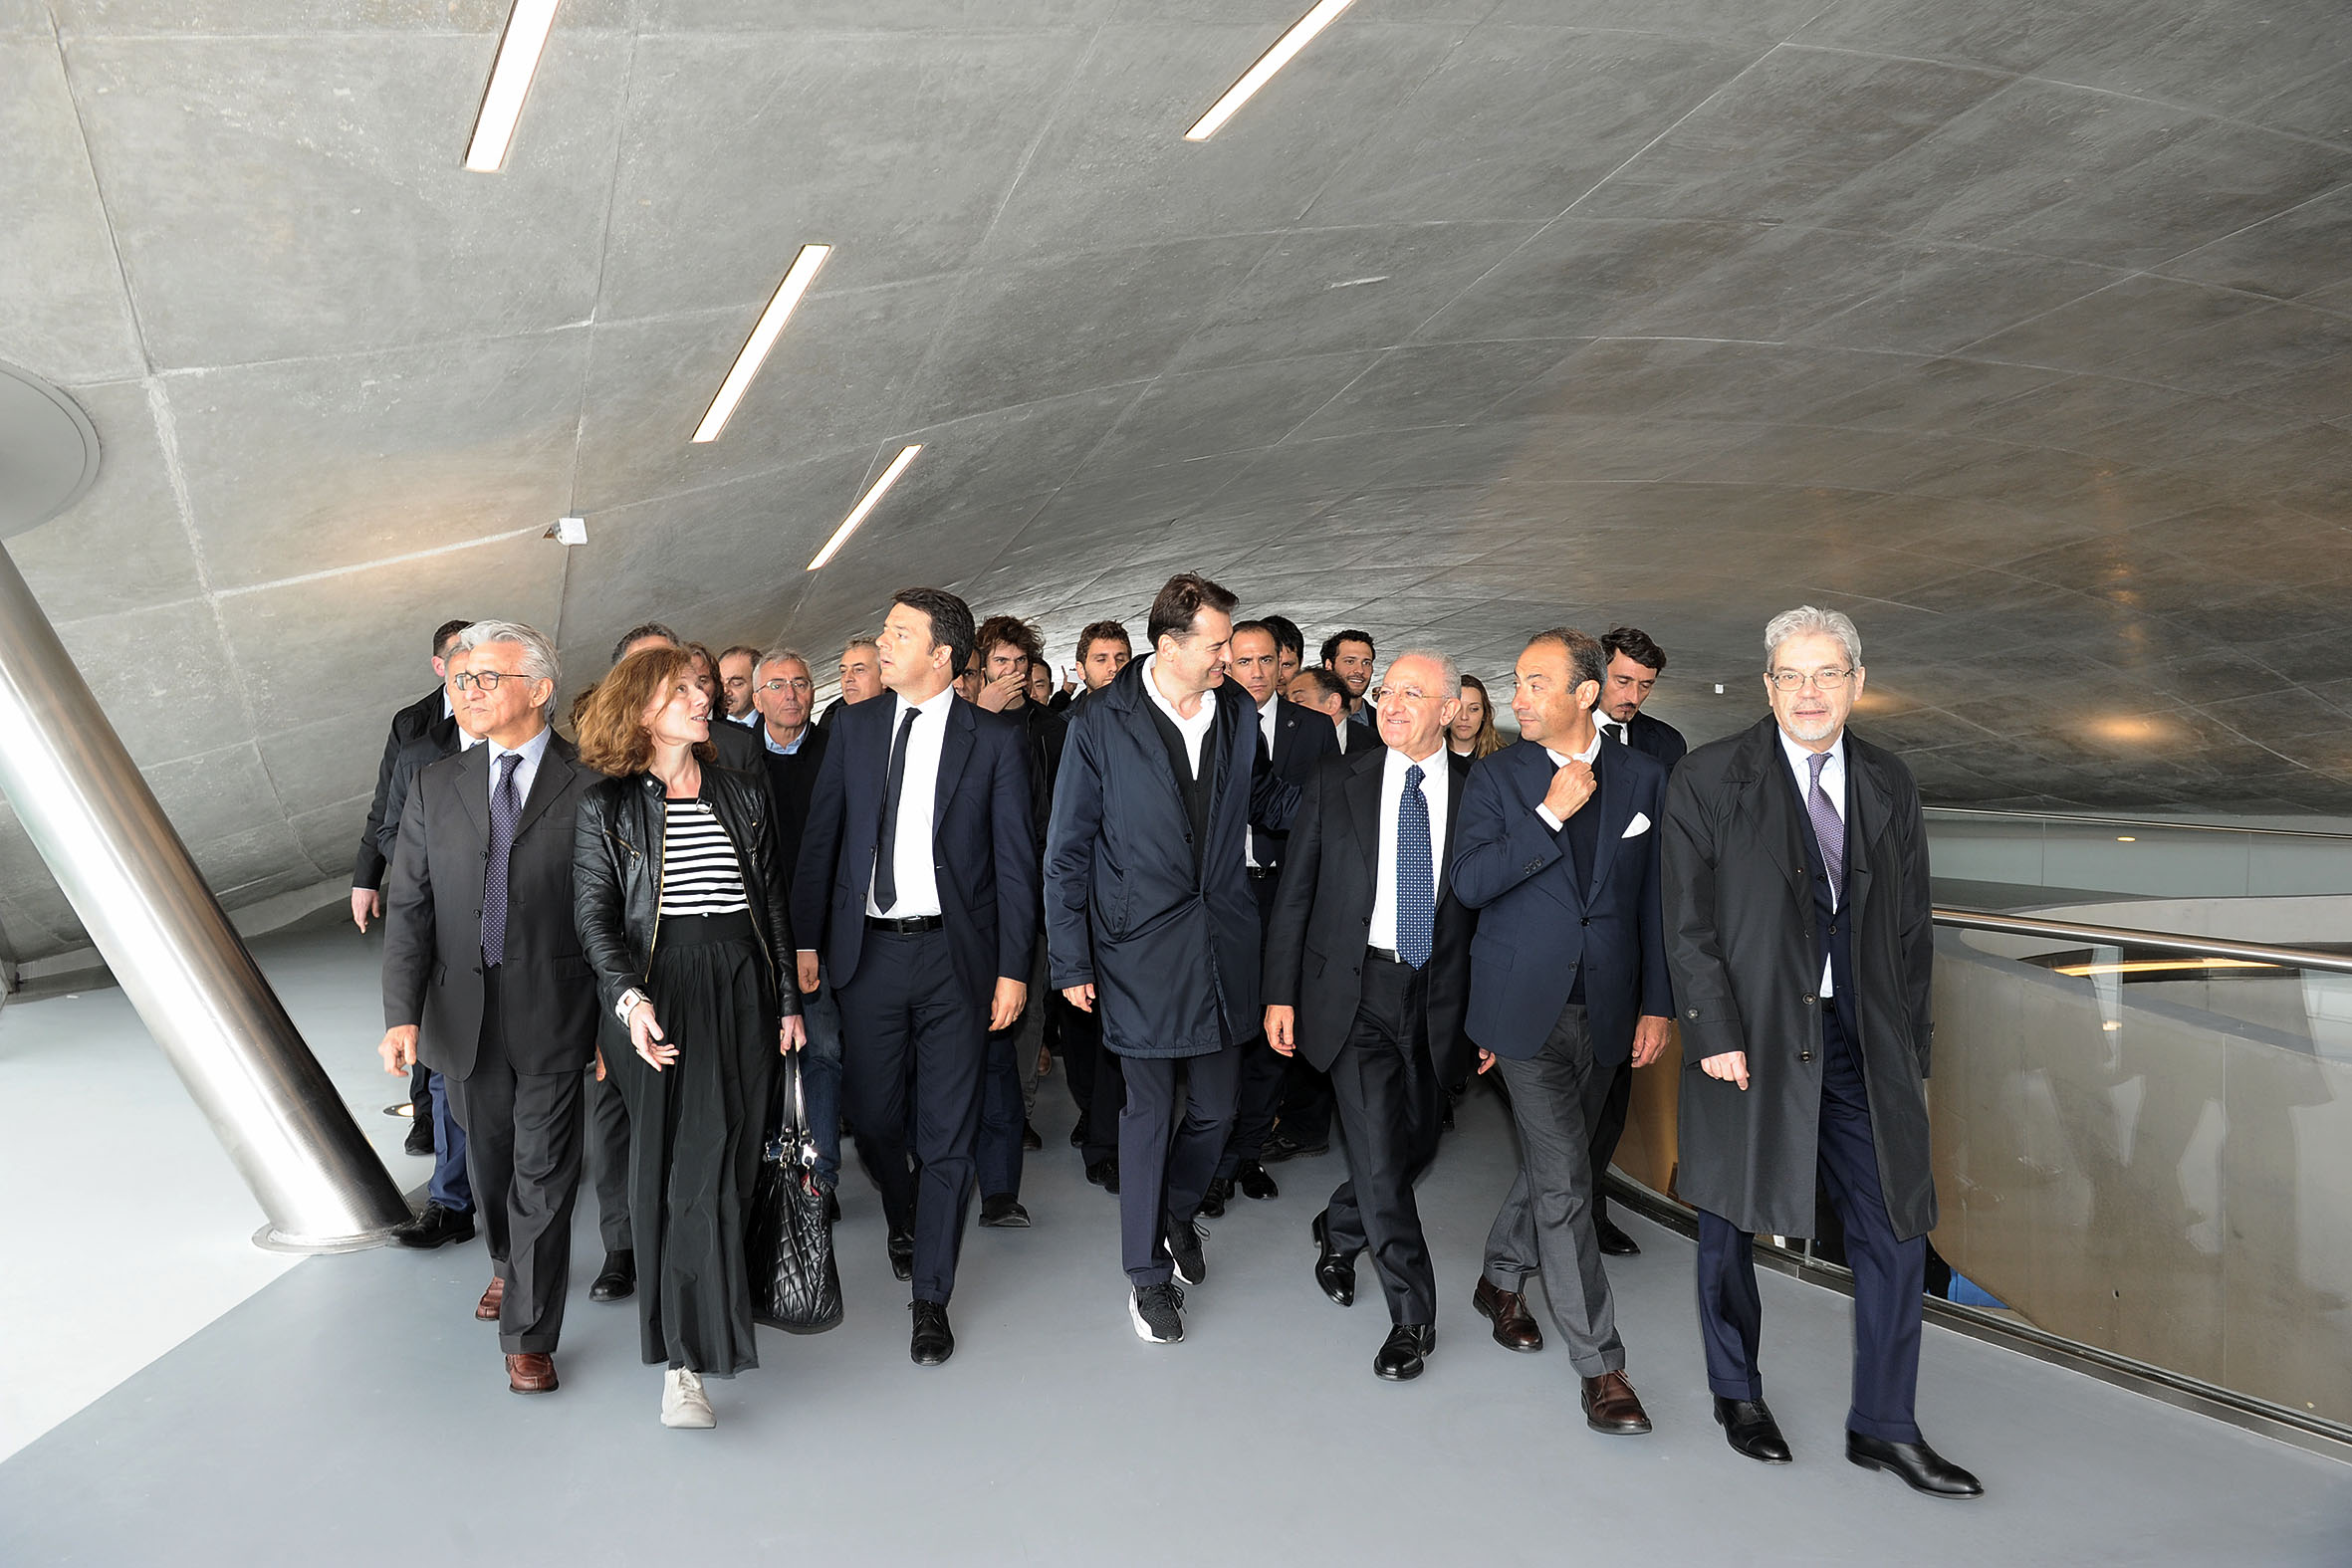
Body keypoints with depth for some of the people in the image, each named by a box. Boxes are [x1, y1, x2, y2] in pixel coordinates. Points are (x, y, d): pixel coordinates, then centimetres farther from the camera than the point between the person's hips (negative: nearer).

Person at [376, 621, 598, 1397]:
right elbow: (409, 906, 3)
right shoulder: (436, 787, 5)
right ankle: (509, 1266, 48)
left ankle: (529, 1336, 15)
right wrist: (402, 1013, -8)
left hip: (553, 1013, -4)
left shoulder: (589, 787, -7)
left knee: (543, 1174, 2)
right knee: (489, 1163, 20)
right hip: (464, 1010, 4)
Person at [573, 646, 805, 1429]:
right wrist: (629, 997, -19)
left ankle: (684, 1357, 14)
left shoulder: (743, 795, 12)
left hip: (742, 989, 3)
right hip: (659, 993, -3)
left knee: (723, 1163, 2)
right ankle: (686, 1357, -2)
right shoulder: (608, 806, 3)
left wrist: (788, 1000, 11)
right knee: (674, 1164, -6)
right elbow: (593, 914, -3)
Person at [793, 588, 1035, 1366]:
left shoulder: (995, 740, -2)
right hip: (868, 950, 3)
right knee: (872, 1116, 10)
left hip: (954, 957, -2)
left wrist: (1013, 969, -6)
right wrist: (806, 941, 3)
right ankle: (903, 1218, 43)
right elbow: (820, 837, 8)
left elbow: (1015, 862, -2)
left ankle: (931, 1298, 19)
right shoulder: (854, 726, 6)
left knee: (947, 1137, 3)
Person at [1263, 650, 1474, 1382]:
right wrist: (1280, 992, -1)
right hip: (1357, 990, -2)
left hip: (1438, 997, 2)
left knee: (1416, 1145, 13)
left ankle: (1338, 1230, 43)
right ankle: (1412, 1318, 8)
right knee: (1380, 1154, -7)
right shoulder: (1336, 784, 1)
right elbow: (1294, 893, 3)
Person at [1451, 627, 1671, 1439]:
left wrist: (1657, 1003, 2)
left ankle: (1502, 1281, 40)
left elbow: (1656, 898, 5)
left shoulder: (1642, 778, 3)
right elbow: (1470, 882, -12)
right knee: (1563, 1179, -6)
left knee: (1549, 1158, 16)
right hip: (1527, 1006, -3)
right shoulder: (1496, 777, -1)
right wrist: (1551, 812, -18)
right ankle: (1600, 1364, 3)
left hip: (1605, 1007, 3)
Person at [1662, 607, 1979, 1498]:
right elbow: (1688, 923, -8)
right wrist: (1716, 1034, -15)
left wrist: (1911, 1049, 8)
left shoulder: (1888, 784, 8)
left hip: (1864, 1041, 4)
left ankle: (1883, 1426, 22)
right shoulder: (1709, 779, -5)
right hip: (1749, 1039, -3)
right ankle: (1737, 1393, 33)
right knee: (1730, 1227, 10)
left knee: (1895, 1229, 5)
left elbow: (1910, 928, 11)